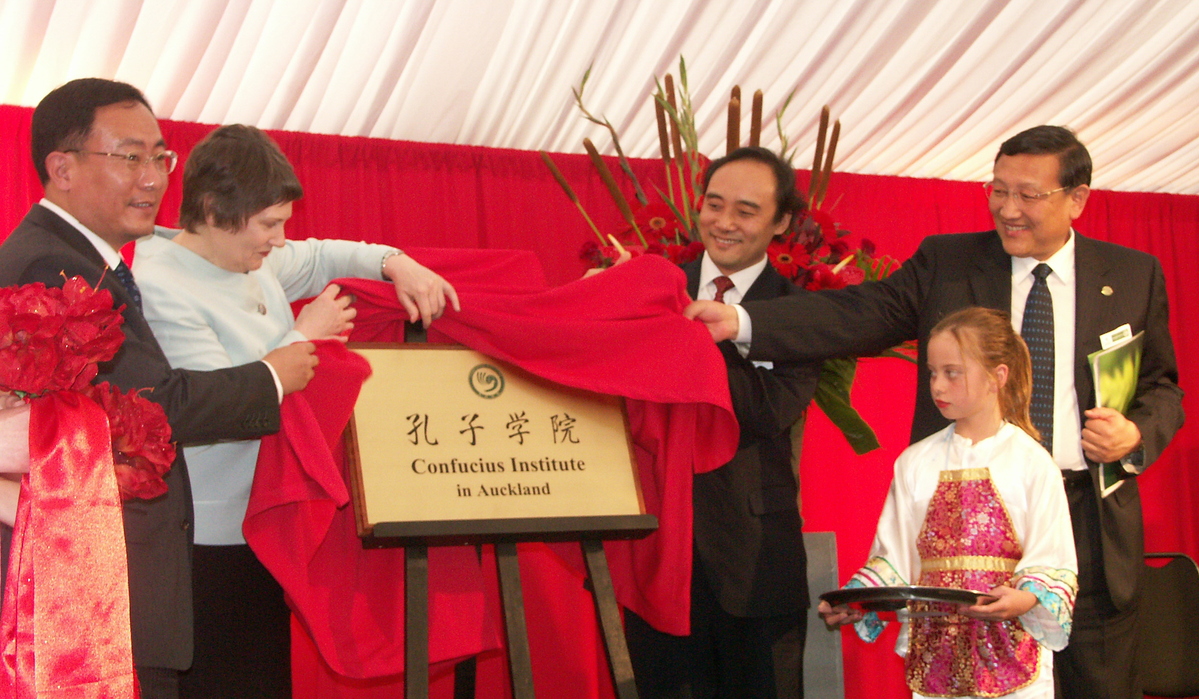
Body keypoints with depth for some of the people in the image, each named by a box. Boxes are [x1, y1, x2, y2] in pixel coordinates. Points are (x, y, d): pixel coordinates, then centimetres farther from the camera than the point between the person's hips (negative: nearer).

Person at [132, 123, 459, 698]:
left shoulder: (253, 263, 8)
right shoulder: (159, 289, -18)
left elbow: (318, 257, 27)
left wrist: (396, 263, 8)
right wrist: (304, 336, -14)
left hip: (263, 522, 9)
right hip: (207, 543, -9)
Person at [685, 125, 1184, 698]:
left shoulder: (1135, 276, 6)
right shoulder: (945, 263, 4)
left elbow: (1161, 387, 13)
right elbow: (862, 315, -7)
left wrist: (1136, 435, -10)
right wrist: (741, 321, -21)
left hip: (1090, 522, 1)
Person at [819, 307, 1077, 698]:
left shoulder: (1030, 462, -2)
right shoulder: (916, 463, 8)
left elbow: (1052, 562, -6)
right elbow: (893, 558, 9)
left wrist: (1023, 599, -25)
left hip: (1009, 650, -2)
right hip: (933, 650, 3)